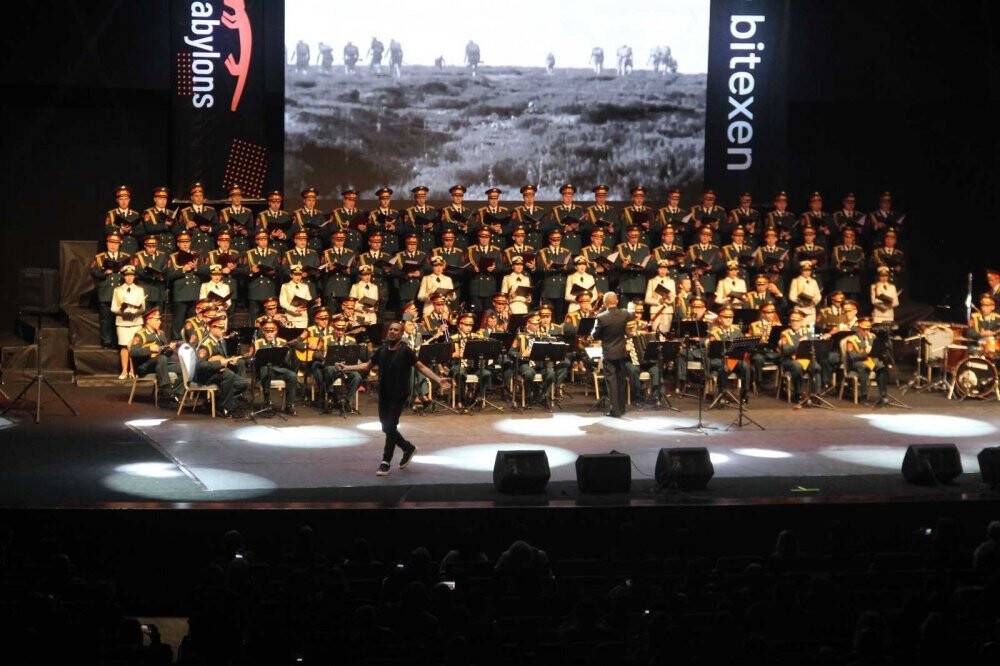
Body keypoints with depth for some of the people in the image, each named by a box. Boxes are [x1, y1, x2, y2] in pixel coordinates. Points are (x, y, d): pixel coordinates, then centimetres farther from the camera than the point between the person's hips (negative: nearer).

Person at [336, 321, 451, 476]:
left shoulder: (406, 351, -7)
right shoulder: (381, 351, 8)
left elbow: (421, 367, -9)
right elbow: (367, 366, 16)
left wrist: (438, 380, -20)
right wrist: (347, 368, 8)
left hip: (399, 395, -5)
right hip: (383, 394, 5)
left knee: (390, 427, -9)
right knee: (386, 427, 10)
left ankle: (386, 462, 0)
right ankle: (408, 448, 33)